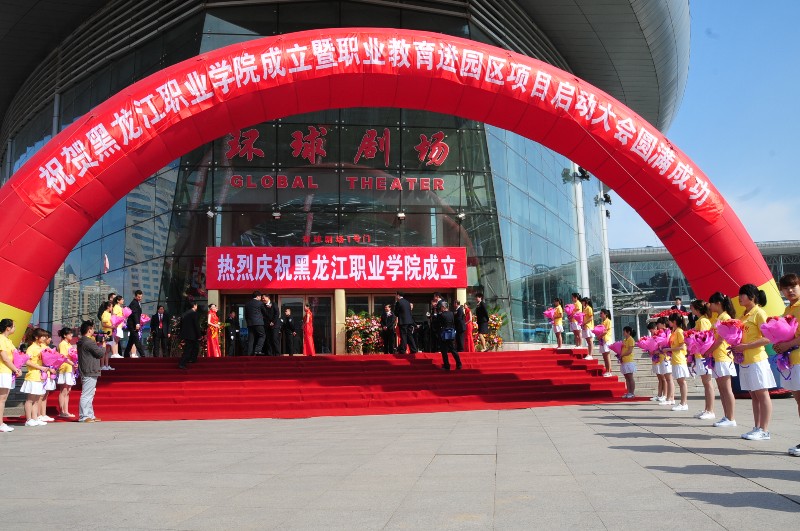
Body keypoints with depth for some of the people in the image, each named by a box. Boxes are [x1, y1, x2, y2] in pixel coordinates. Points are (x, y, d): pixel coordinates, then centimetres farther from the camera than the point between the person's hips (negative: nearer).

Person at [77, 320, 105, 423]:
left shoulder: (81, 342, 14)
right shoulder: (89, 342, -18)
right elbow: (100, 353, -15)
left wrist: (99, 344, 10)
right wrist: (103, 345, 1)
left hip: (85, 372, 11)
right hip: (90, 373, -11)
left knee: (90, 395, 16)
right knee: (86, 395, -7)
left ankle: (90, 415, 22)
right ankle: (83, 417, -4)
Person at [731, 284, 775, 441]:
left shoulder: (759, 313, -9)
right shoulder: (744, 315, 15)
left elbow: (767, 338, -16)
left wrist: (745, 346, -19)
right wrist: (736, 349, 2)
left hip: (757, 360, -8)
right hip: (745, 361, 8)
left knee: (762, 395, -3)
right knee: (754, 396, 11)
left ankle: (764, 431, -1)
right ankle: (757, 428, 16)